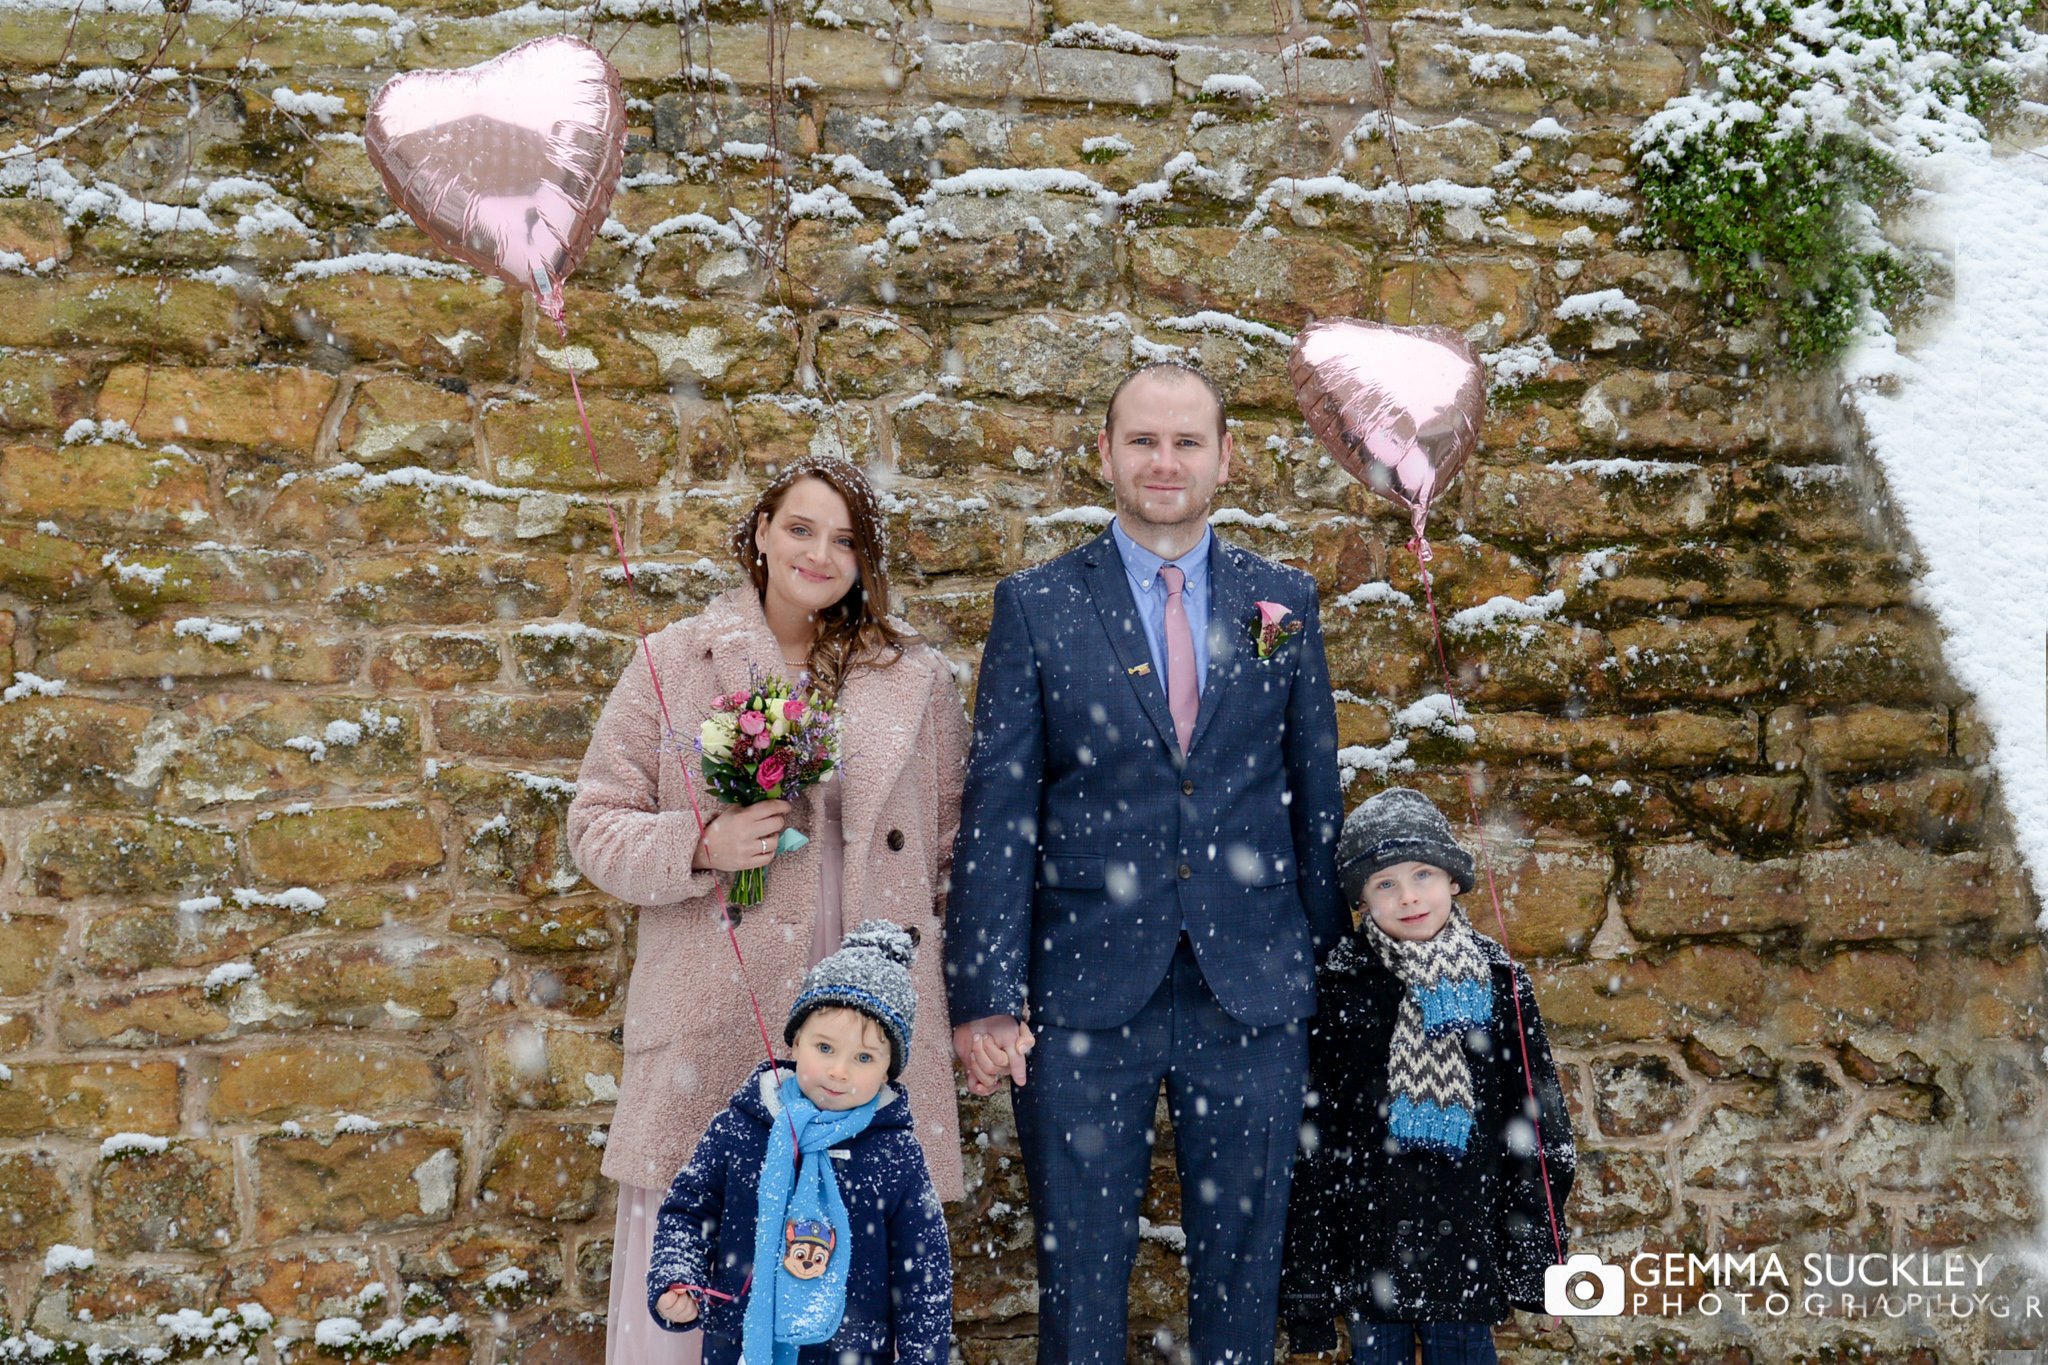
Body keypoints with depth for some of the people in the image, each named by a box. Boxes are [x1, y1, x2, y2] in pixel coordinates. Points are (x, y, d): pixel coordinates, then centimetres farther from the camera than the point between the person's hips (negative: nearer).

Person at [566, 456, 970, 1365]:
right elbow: (594, 825, 5)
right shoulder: (673, 663, 5)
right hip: (711, 1028, -1)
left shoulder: (918, 679, 9)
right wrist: (701, 845, -13)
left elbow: (956, 847, 13)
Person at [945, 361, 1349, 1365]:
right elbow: (996, 812, -3)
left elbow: (1315, 794, 10)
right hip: (1085, 989, -1)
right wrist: (985, 997, -9)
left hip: (1253, 991, 2)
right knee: (1080, 1263, 9)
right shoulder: (1036, 606, 0)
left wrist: (1329, 959, 9)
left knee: (1243, 1261, 13)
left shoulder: (1285, 602, 7)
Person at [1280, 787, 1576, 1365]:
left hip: (1467, 1224, 1)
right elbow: (1316, 1126, 1)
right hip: (1370, 1224, 0)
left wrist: (1537, 1234, 4)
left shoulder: (1497, 980, 1)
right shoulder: (1343, 985, -2)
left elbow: (1534, 1109, 6)